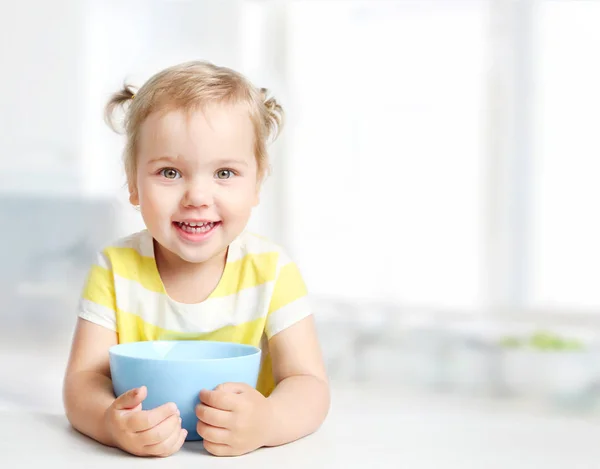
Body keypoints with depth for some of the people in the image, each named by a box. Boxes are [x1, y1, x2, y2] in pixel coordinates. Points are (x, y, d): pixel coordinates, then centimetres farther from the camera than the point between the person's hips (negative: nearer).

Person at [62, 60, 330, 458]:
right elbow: (83, 380, -10)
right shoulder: (116, 268, -7)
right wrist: (110, 422, -32)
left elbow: (309, 387, -13)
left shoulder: (272, 271, -10)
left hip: (246, 459, 0)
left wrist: (267, 421, -35)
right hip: (137, 455, 0)